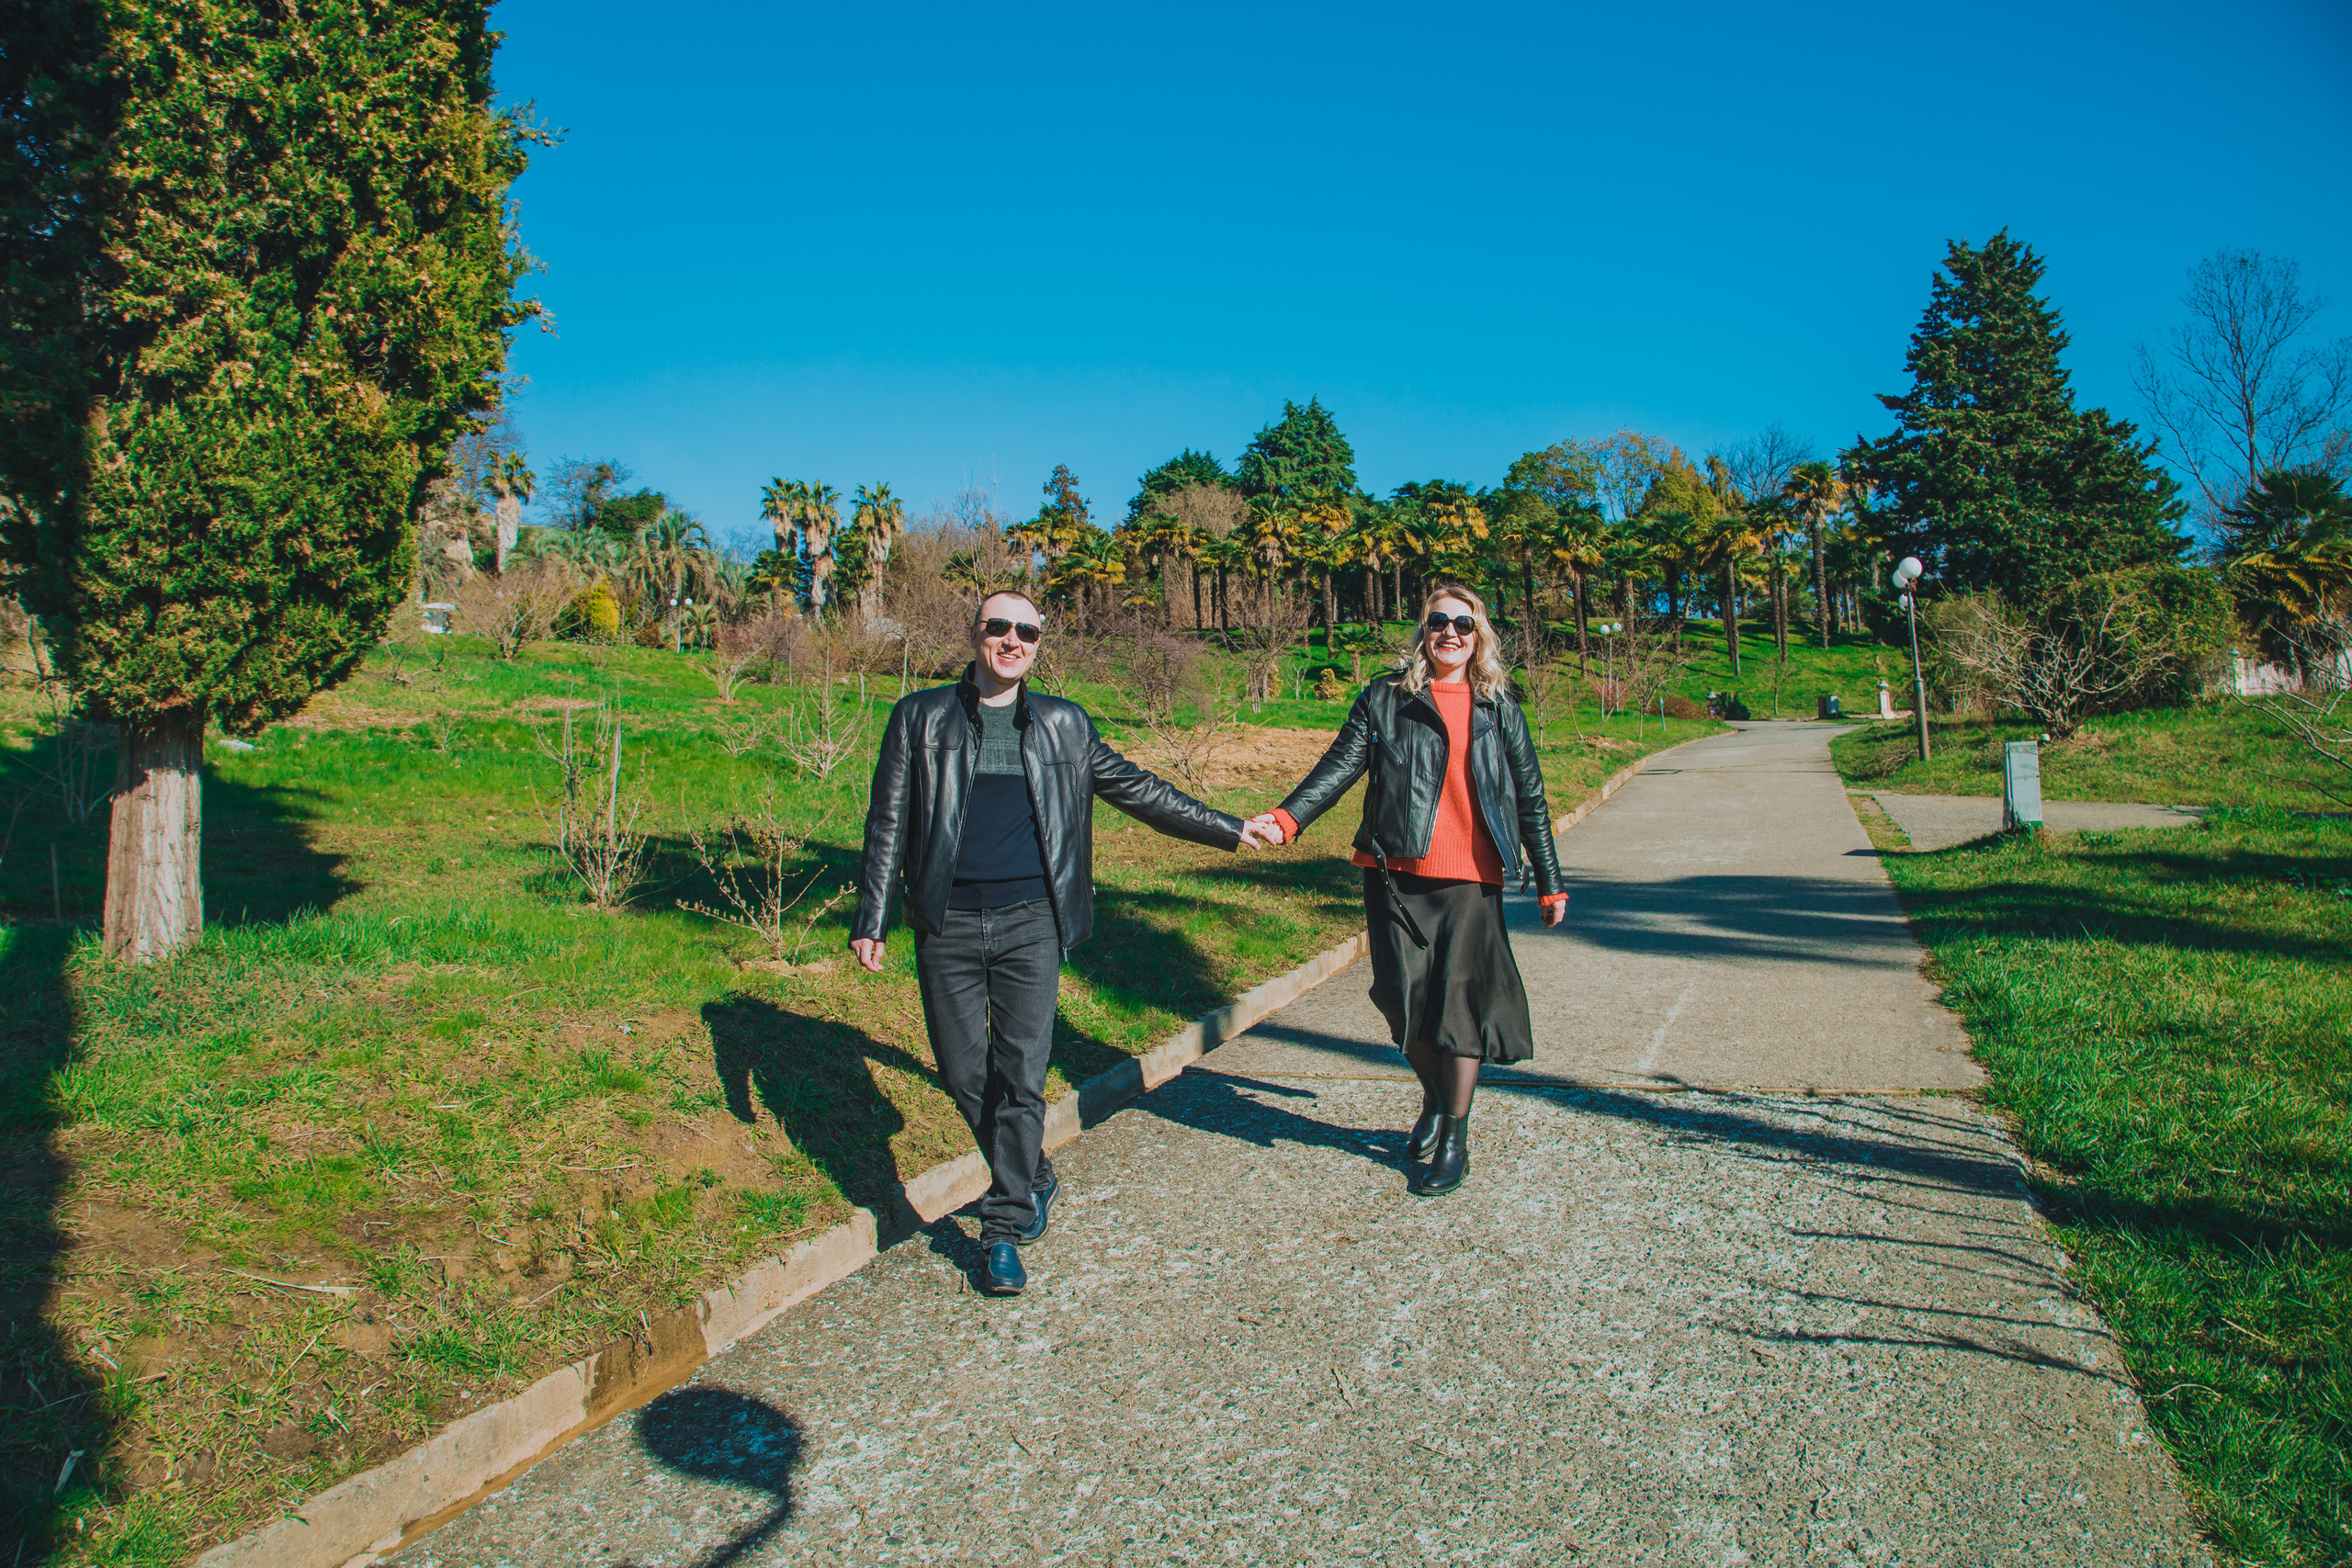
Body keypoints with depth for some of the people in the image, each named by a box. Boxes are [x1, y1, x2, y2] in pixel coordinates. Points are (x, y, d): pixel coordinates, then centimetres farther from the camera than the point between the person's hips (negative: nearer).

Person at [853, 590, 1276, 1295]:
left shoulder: (1062, 726, 11)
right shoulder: (921, 718, 7)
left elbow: (1136, 790, 18)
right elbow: (888, 825, 7)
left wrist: (1229, 831, 18)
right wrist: (870, 919, 3)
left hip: (1030, 921, 0)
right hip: (947, 925, 0)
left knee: (1022, 1074, -5)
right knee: (963, 1071, 5)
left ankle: (1004, 1229, 7)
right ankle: (1033, 1179, 30)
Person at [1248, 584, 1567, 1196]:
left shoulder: (1498, 710, 11)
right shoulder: (1384, 699, 8)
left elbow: (1530, 797, 16)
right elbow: (1341, 766, -1)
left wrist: (1549, 884, 15)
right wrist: (1287, 817, -17)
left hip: (1470, 876, 0)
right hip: (1395, 871, 0)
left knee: (1461, 999, -3)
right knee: (1404, 996, 1)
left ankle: (1453, 1140, 12)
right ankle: (1435, 1101, 30)